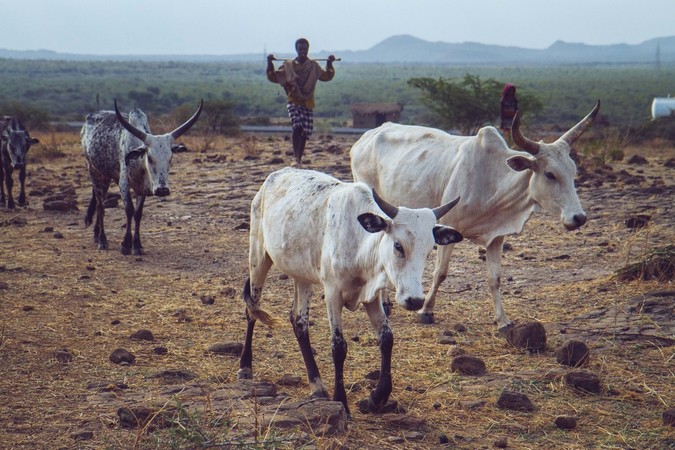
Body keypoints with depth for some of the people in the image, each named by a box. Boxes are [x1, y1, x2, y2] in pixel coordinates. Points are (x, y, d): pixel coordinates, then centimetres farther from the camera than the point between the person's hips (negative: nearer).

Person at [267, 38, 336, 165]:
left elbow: (327, 76, 17)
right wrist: (270, 63, -8)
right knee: (297, 127, -22)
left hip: (308, 103, 2)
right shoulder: (288, 66, 2)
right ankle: (296, 156, -20)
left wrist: (329, 63, 5)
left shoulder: (313, 66, 7)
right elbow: (273, 77, 4)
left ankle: (299, 158, 13)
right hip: (293, 102, -2)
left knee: (305, 132, 0)